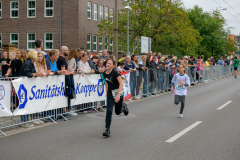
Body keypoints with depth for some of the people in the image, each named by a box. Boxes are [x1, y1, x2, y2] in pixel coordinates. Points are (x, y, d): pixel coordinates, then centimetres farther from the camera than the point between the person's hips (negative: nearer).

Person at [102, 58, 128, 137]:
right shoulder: (104, 73, 1)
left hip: (117, 92, -4)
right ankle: (107, 129, -6)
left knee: (118, 112, 6)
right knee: (109, 111, -10)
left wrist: (118, 95, -28)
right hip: (110, 93, 4)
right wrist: (107, 92, 20)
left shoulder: (115, 72, -17)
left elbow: (121, 83, -21)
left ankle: (124, 108, 42)